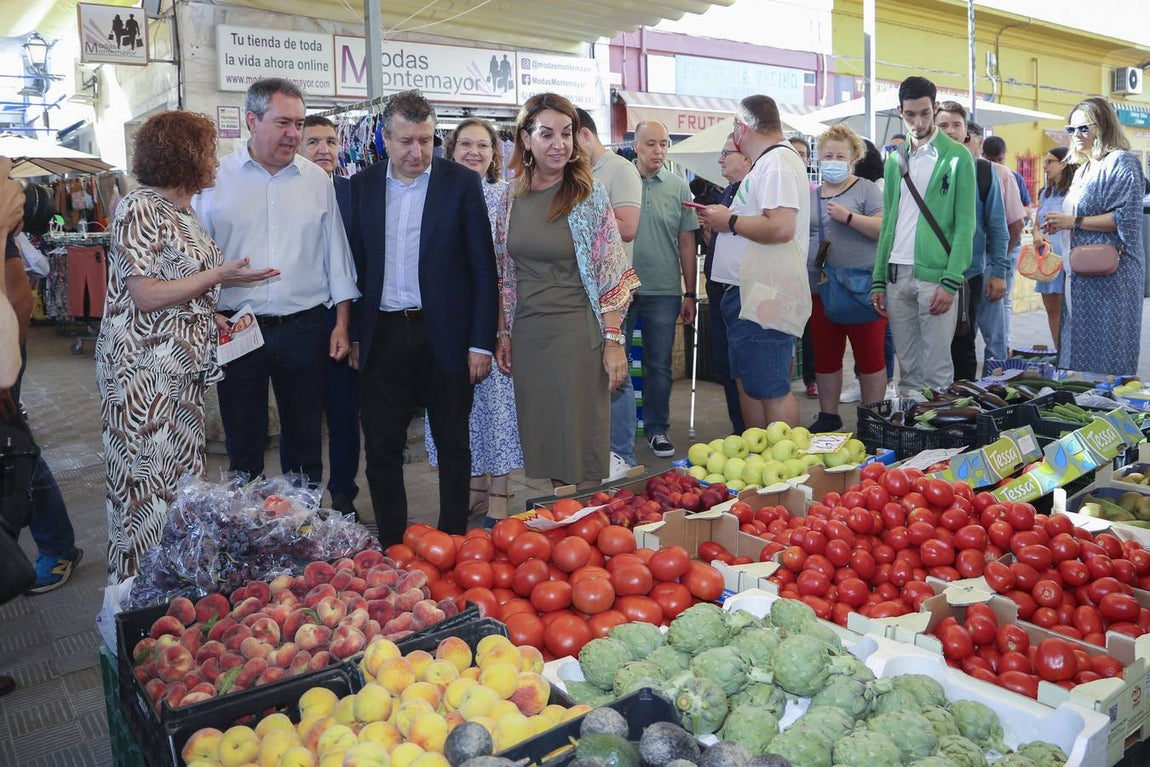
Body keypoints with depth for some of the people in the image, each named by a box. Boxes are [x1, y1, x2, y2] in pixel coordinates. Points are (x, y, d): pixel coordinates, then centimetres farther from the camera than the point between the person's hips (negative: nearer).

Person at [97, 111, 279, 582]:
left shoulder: (182, 212, 14)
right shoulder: (140, 208, -13)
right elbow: (145, 295, -18)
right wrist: (219, 275, -17)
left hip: (182, 373, 9)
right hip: (144, 372, -9)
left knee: (182, 481, 14)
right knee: (147, 487, -1)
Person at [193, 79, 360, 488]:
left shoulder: (316, 179, 6)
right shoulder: (214, 178, 1)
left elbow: (336, 256, 8)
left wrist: (342, 324, 4)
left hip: (305, 328, 2)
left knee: (305, 440, 12)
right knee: (243, 445, 8)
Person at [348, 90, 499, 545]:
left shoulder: (462, 182, -3)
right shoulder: (363, 185, 6)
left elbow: (483, 268, -4)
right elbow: (356, 263, 10)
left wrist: (481, 342, -8)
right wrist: (352, 332, 5)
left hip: (446, 335, -2)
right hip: (384, 334, 3)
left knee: (453, 447, 10)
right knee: (381, 449, 7)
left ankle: (454, 543, 24)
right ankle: (391, 549, 21)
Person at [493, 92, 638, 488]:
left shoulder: (589, 194, -6)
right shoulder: (512, 197, 6)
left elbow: (611, 276, -7)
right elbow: (507, 274, 13)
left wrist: (613, 341, -12)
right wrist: (504, 334, 11)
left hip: (578, 331, -4)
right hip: (527, 333, 4)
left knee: (581, 439, 1)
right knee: (544, 440, 11)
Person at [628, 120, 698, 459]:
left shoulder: (679, 187, 4)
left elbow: (687, 244, 7)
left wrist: (689, 294, 5)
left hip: (664, 291, 1)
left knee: (659, 365, 10)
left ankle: (657, 429, 23)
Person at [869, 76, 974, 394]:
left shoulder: (958, 157, 0)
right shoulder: (895, 160, 14)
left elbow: (965, 224, -5)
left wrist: (951, 282, -14)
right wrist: (879, 280, 9)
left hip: (935, 274, -4)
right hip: (897, 274, 5)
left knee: (937, 368, -2)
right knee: (908, 367, 11)